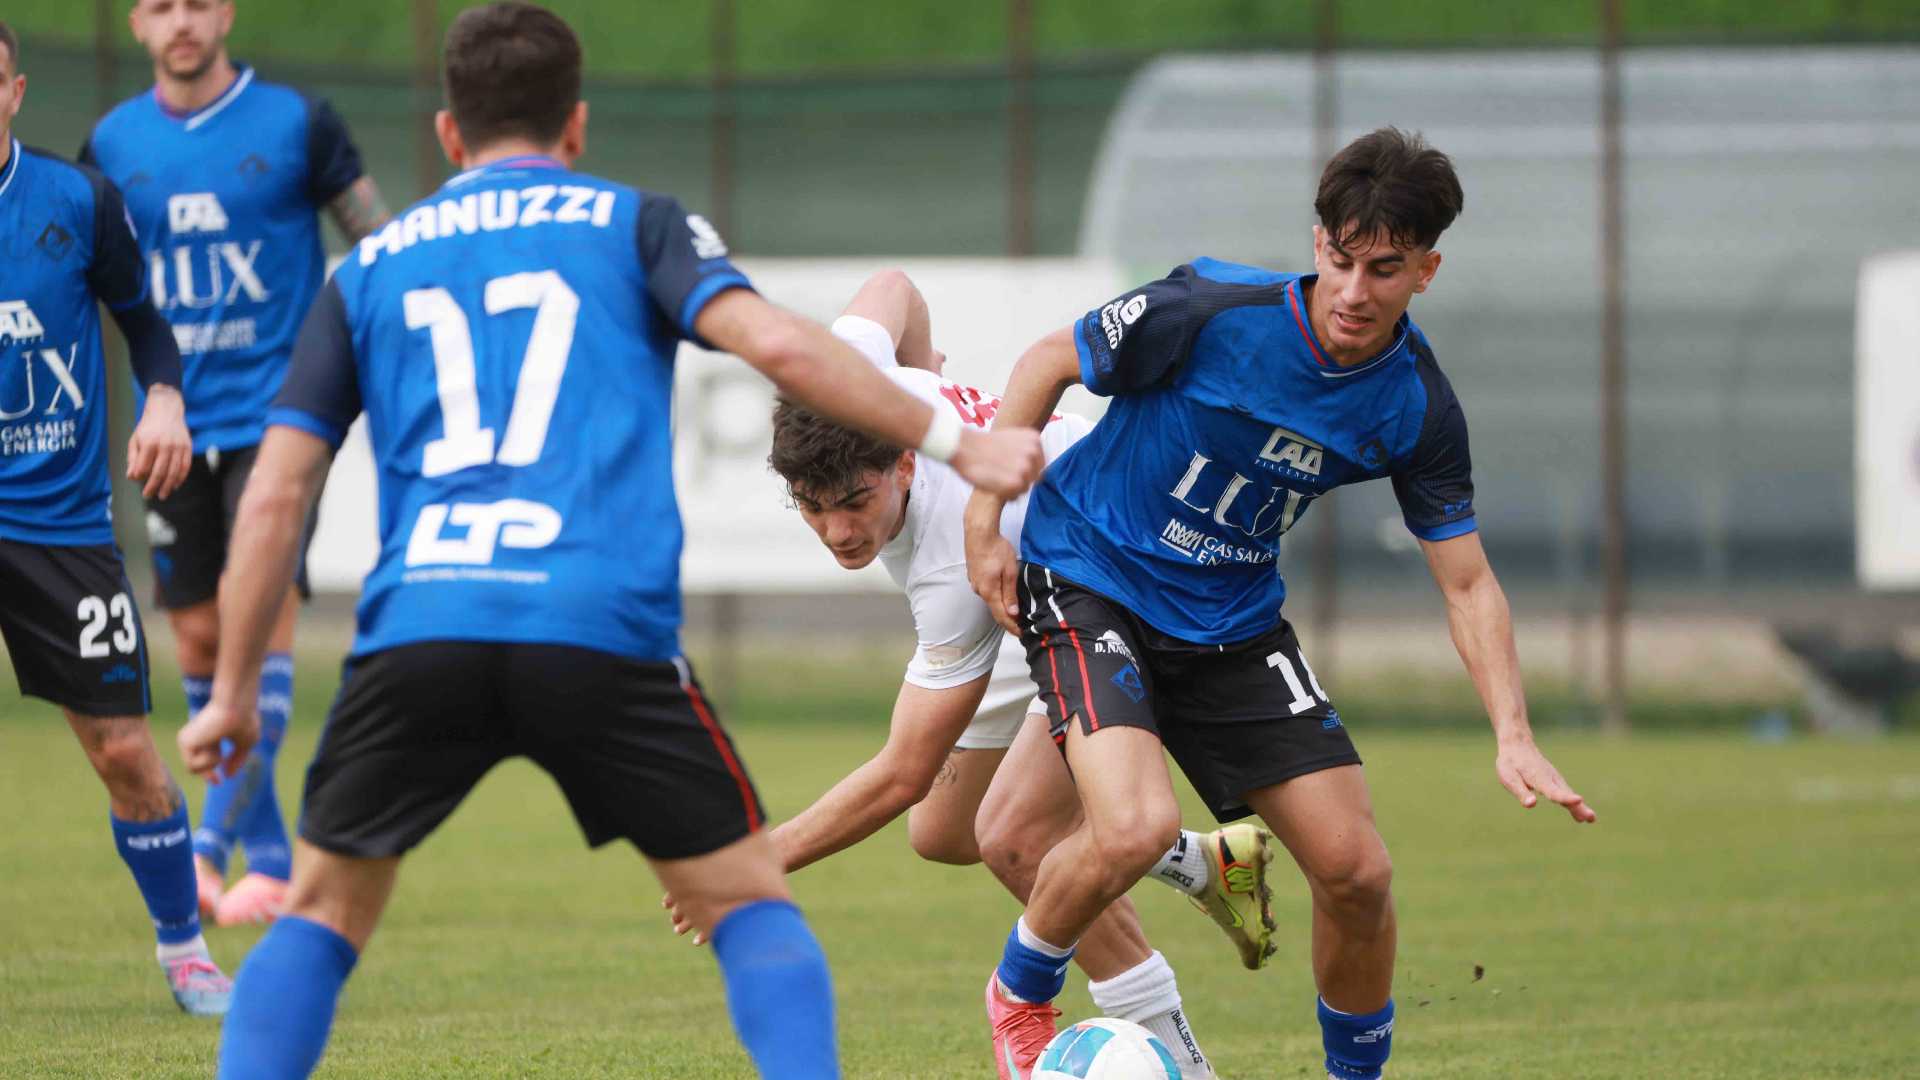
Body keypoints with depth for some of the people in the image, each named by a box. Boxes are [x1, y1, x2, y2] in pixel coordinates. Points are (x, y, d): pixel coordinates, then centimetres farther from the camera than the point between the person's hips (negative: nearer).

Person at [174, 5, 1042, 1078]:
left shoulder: (371, 267, 22)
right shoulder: (635, 224, 15)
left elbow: (276, 493, 17)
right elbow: (777, 343, -2)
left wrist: (234, 692, 22)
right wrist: (955, 441, 4)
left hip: (416, 629, 2)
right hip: (603, 633, -2)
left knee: (324, 911, 17)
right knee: (748, 899, 12)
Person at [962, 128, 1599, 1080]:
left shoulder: (1416, 407, -10)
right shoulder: (1217, 313, -24)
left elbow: (1467, 583, -3)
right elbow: (1049, 362, -8)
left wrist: (1513, 738, -15)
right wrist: (985, 517, -10)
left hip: (1234, 622, 5)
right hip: (1089, 582, -4)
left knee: (1355, 871, -4)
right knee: (1135, 826, -29)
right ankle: (1020, 994, 2)